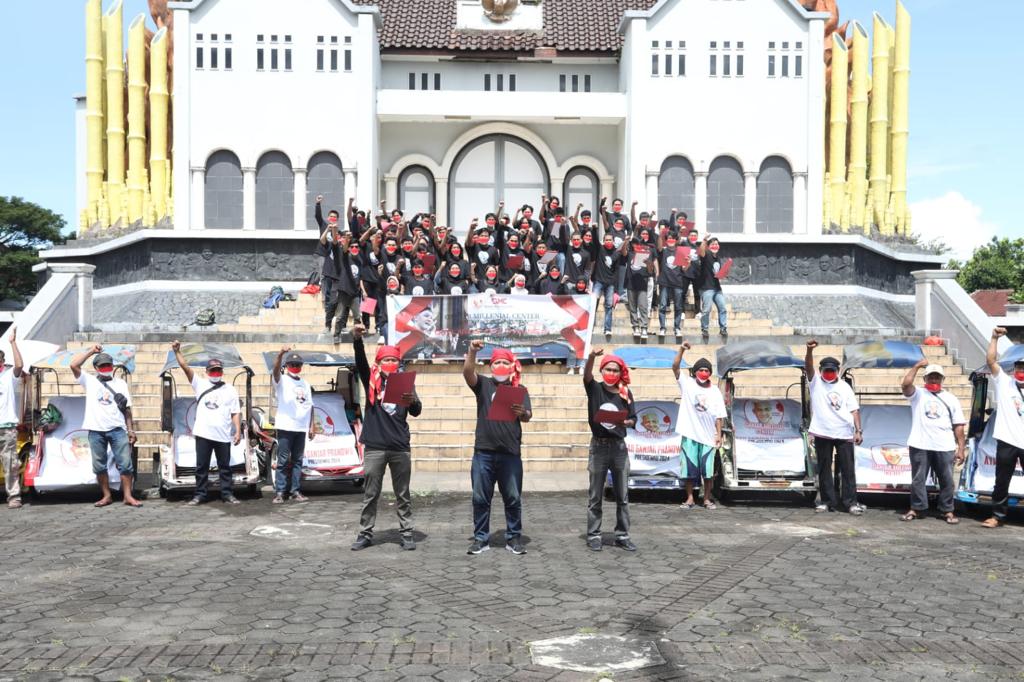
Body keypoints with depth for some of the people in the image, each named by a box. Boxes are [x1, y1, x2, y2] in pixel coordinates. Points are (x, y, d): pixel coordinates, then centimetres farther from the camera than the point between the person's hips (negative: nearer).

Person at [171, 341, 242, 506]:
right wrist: (177, 352, -16)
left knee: (225, 467, 6)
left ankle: (227, 495, 11)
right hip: (203, 434, 0)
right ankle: (199, 495, 12)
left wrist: (238, 431, -2)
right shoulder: (200, 384, 8)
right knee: (201, 467, 5)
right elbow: (185, 367, -3)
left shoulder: (230, 390, 10)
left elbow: (236, 413, 7)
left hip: (223, 435, 0)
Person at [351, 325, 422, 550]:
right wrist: (357, 339, -30)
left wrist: (413, 401, -30)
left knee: (403, 495, 8)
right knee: (370, 495, 6)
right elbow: (361, 362, -13)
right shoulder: (371, 381, 4)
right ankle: (365, 534, 15)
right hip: (374, 447, 0)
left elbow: (416, 412, -6)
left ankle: (407, 534, 15)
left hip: (400, 447, 1)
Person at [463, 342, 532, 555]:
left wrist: (522, 413, -27)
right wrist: (472, 352, -26)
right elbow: (467, 372, -10)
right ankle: (481, 538, 14)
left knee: (513, 499, 5)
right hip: (483, 452, 0)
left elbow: (528, 416, -4)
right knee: (480, 499, 4)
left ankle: (513, 538, 15)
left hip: (511, 453, 0)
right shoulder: (483, 384, 9)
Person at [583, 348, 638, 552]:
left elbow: (633, 419, 7)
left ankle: (622, 535, 16)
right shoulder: (595, 389, -3)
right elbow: (587, 375, -24)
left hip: (619, 446, 2)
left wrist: (625, 422, -17)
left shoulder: (626, 393, 4)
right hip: (599, 445, -2)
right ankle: (593, 536, 12)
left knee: (622, 496, 7)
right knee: (596, 497, 4)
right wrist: (592, 356, -43)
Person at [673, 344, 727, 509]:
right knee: (689, 468, 5)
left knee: (707, 469, 6)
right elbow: (675, 367, -14)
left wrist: (719, 435, -2)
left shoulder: (715, 391, 3)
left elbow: (718, 416, 4)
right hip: (690, 434, -1)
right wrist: (681, 350, -26)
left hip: (708, 436, 1)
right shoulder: (687, 384, 0)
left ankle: (707, 499, 17)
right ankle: (690, 498, 14)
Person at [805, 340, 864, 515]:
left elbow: (854, 410, 7)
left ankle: (850, 502, 4)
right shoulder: (816, 382, 5)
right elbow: (808, 367, -14)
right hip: (822, 433, -1)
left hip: (844, 433, 1)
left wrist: (858, 430, -3)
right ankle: (827, 501, 13)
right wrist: (810, 350, -33)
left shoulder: (845, 387, 10)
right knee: (824, 469, 5)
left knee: (847, 469, 1)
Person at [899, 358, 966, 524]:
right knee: (918, 479, 4)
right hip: (920, 446, -1)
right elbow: (906, 384, -16)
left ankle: (947, 510, 16)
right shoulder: (918, 394, 7)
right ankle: (916, 509, 13)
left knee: (947, 480, 5)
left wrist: (961, 448, 2)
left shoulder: (951, 399, 10)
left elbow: (958, 425, 8)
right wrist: (917, 366, -13)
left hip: (944, 447, 1)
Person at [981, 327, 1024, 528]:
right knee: (1002, 482, 8)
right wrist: (995, 338, -9)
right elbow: (990, 360, -5)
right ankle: (998, 515, 18)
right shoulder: (1004, 382, 4)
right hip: (1007, 442, -1)